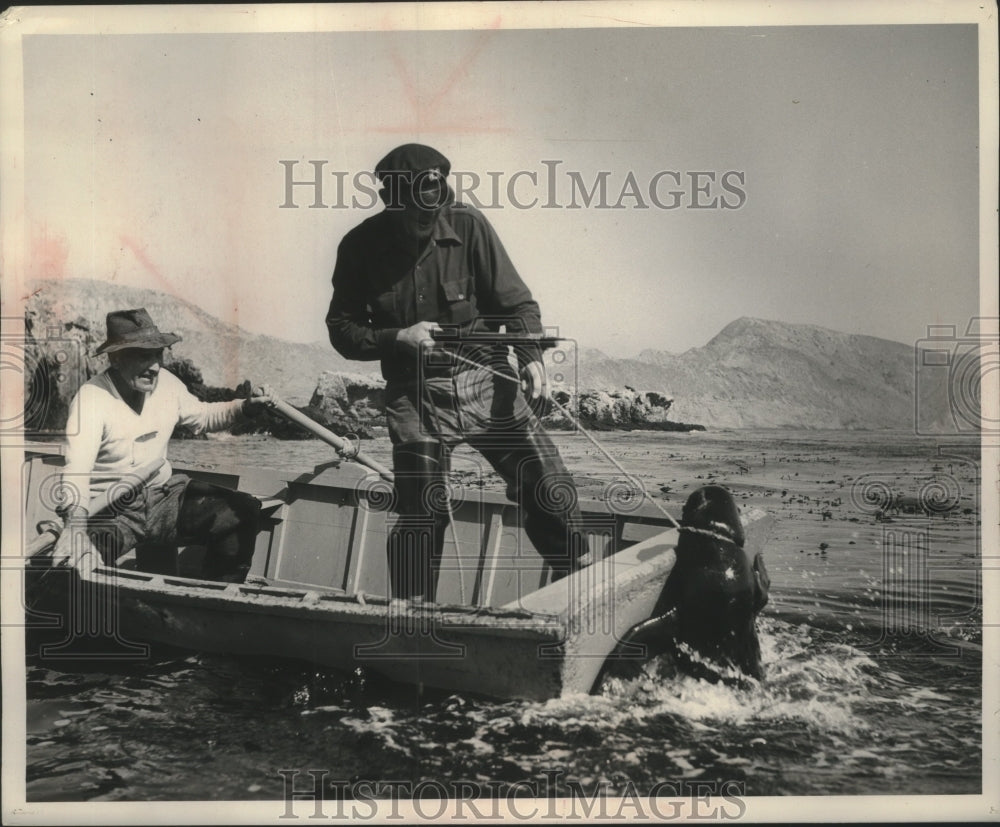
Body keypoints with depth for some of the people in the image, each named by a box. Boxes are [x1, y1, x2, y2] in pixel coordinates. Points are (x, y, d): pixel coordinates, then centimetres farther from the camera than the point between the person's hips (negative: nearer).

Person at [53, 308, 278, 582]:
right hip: (109, 512, -6)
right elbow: (76, 469, -32)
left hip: (163, 495, 6)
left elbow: (202, 415, 22)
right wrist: (74, 522, -49)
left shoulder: (167, 384, 2)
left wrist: (244, 406, 3)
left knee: (241, 512, -12)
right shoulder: (92, 397, -19)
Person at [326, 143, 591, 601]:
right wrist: (397, 337, -14)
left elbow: (516, 301, -2)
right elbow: (341, 328, 3)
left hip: (487, 381, 1)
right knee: (422, 514, -5)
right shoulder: (361, 247, -3)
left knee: (551, 488, -2)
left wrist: (530, 353, -18)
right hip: (416, 395, 0)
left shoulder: (469, 226, -5)